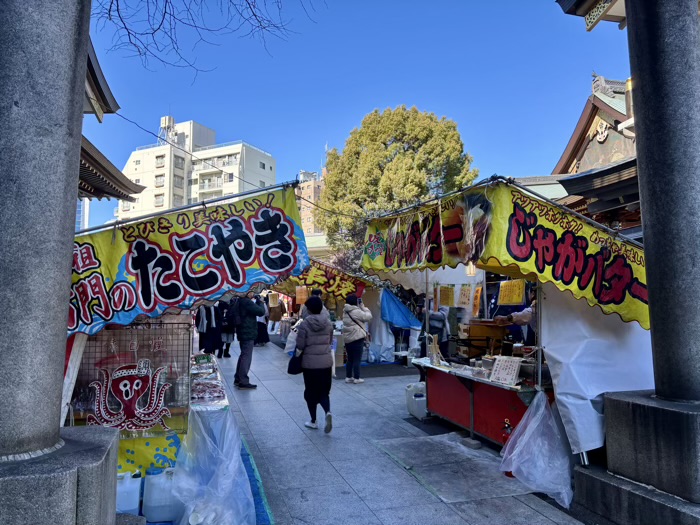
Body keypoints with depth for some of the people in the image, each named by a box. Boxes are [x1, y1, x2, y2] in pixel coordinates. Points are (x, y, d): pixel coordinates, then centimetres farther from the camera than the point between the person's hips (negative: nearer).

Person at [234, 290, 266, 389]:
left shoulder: (240, 301, 11)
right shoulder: (247, 302, -20)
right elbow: (261, 311, -22)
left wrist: (258, 302, 5)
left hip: (242, 333, 10)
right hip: (248, 333, -10)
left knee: (243, 355, 19)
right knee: (246, 357, -5)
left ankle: (238, 379, 27)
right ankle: (243, 382, -1)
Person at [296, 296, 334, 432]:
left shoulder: (304, 324, -13)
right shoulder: (328, 322, -1)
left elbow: (300, 345, -12)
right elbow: (330, 341, 8)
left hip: (310, 362, -3)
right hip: (326, 361, 3)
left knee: (311, 392, 13)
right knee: (324, 391, 13)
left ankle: (313, 420, 23)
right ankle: (328, 412, -12)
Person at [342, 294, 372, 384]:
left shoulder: (346, 311, 10)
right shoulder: (356, 311, -16)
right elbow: (368, 317, -11)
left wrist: (360, 307, 5)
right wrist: (363, 306, -3)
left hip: (347, 338, 8)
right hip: (357, 338, -8)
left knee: (350, 359, 15)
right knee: (357, 359, 1)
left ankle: (348, 377, 19)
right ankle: (356, 378, 6)